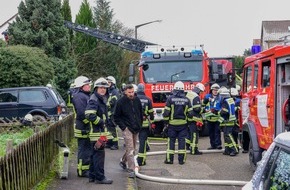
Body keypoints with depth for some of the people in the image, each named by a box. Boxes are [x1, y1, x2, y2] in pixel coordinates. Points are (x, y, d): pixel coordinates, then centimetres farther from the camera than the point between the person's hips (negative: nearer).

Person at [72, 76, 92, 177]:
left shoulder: (86, 95, 18)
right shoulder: (79, 97, -16)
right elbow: (82, 114, -24)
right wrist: (89, 122, -19)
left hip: (88, 129, 10)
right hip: (83, 129, -10)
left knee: (88, 149, 16)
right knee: (84, 149, -4)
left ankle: (87, 168, 25)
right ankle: (82, 171, 2)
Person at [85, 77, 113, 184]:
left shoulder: (101, 99, 18)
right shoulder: (93, 100, -14)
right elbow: (90, 115, -25)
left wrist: (104, 122, 14)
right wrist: (101, 121, -15)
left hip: (100, 131, 10)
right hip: (96, 132, -10)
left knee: (95, 154, 15)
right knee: (99, 154, -7)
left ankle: (92, 176, 22)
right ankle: (99, 177, -3)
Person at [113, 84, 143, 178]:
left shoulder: (137, 100, 5)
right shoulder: (121, 102, -9)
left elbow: (141, 113, 18)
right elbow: (116, 117, -2)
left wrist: (140, 124, 11)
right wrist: (123, 127, -10)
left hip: (136, 128, 5)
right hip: (127, 129, -5)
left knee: (133, 148, 15)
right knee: (130, 149, -12)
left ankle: (123, 161, 38)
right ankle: (131, 169, -10)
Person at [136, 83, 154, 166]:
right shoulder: (148, 100, -1)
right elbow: (151, 113, 3)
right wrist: (151, 122, 15)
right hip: (145, 124, -1)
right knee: (143, 142, 1)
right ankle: (141, 160, 0)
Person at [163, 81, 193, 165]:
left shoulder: (170, 99, -7)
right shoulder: (187, 100, 0)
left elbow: (166, 112, -8)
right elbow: (190, 113, 0)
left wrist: (166, 122, 4)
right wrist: (188, 121, 15)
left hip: (172, 123, -1)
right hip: (183, 124, 2)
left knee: (171, 141, 5)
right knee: (182, 141, 5)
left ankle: (169, 159, 6)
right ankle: (181, 159, 6)